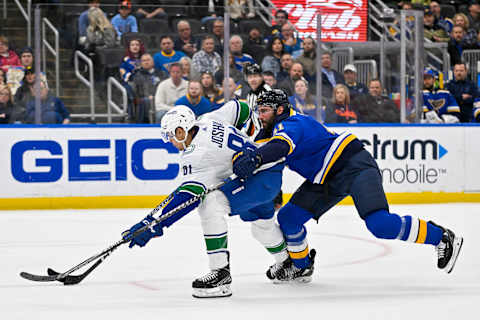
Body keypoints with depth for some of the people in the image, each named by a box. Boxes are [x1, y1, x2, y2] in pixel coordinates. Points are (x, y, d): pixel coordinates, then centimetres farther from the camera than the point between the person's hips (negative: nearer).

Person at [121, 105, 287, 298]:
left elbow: (188, 196, -31)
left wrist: (153, 224, -35)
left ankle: (221, 275, -22)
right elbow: (240, 109, 18)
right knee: (262, 223, 32)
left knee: (210, 204, -22)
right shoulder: (208, 121, 2)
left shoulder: (196, 153, -22)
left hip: (261, 177, -11)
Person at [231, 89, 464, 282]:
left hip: (354, 165, -10)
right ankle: (301, 265, 26)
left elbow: (282, 145, -40)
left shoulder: (290, 124, -18)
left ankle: (441, 237, -12)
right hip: (328, 180, 10)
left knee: (379, 224, -25)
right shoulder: (270, 133, 14)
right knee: (288, 217, 4)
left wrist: (254, 159, -57)